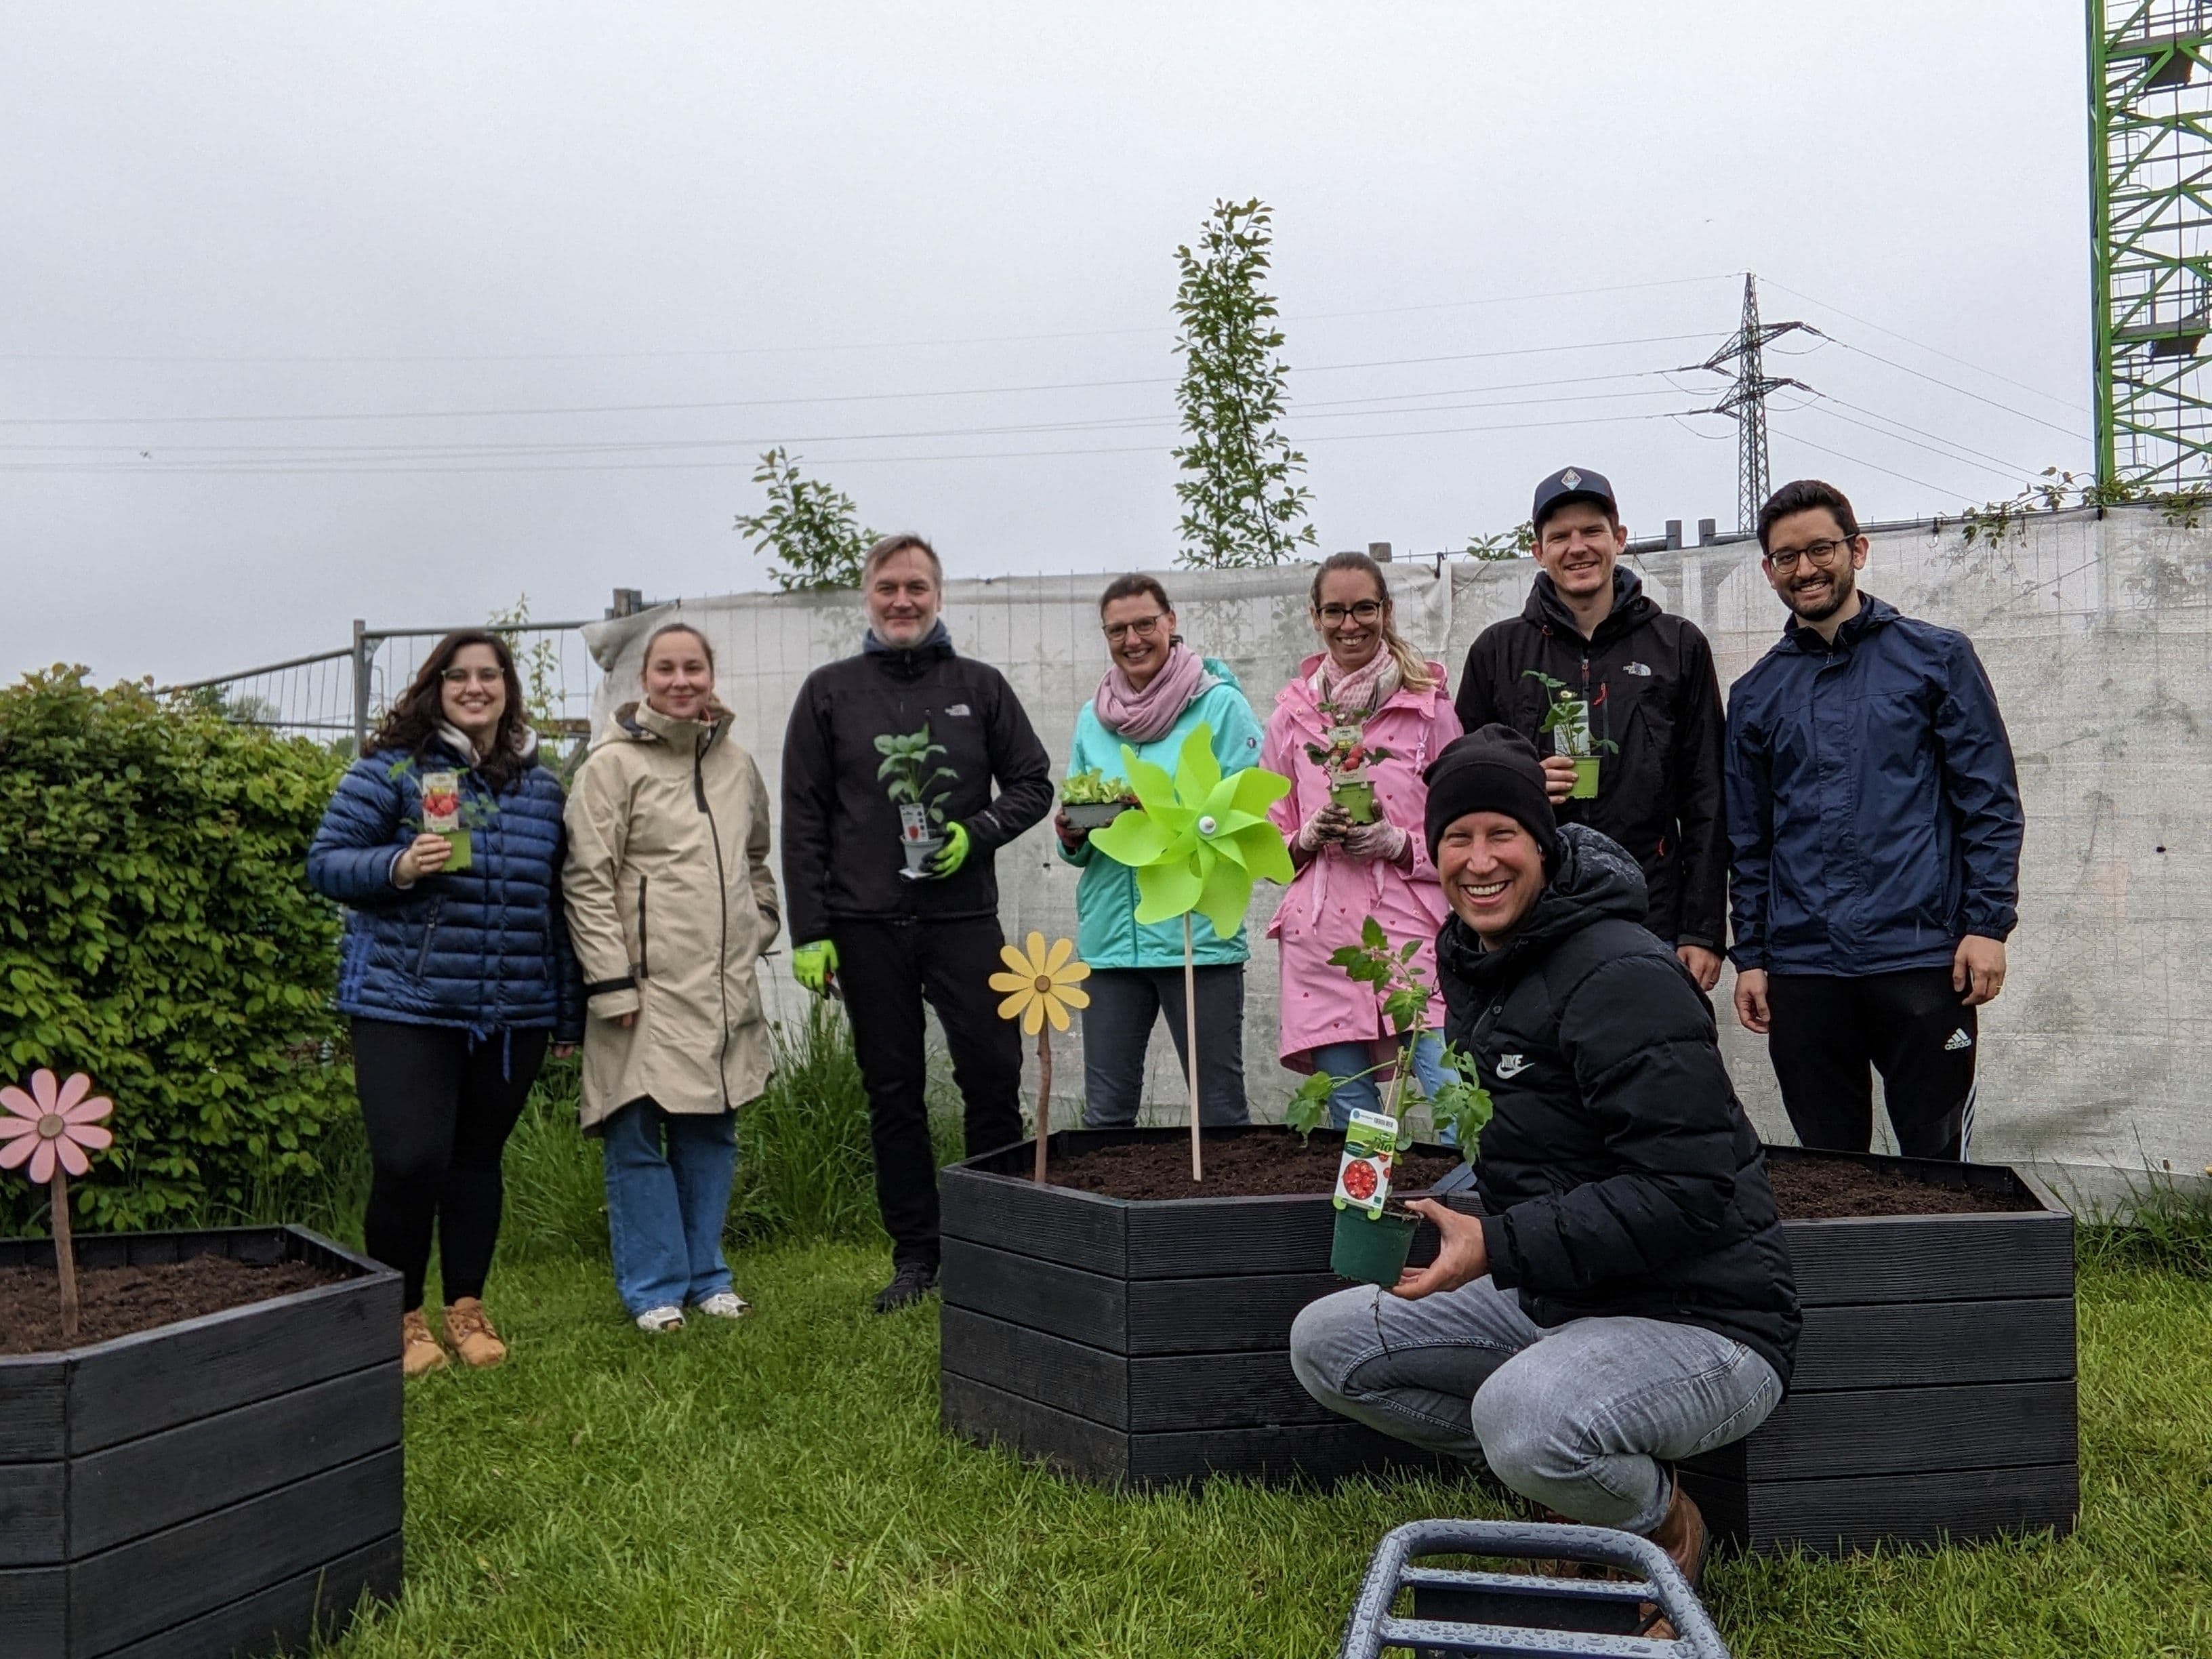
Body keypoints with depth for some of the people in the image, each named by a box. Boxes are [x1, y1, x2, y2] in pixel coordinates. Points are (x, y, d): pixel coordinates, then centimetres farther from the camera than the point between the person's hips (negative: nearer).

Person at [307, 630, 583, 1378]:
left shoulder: (542, 785, 11)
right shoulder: (391, 769, -2)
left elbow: (557, 902, 15)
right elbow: (325, 862, -2)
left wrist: (570, 1011, 15)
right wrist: (398, 867, -21)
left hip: (515, 1013, 4)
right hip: (405, 1004, -3)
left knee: (477, 1158, 12)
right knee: (408, 1164, -9)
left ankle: (467, 1308, 27)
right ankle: (401, 1317, 13)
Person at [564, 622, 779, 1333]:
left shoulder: (736, 763, 12)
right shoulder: (613, 763, -6)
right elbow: (587, 880, -9)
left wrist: (759, 929, 14)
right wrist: (610, 981, -14)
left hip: (725, 988, 6)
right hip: (648, 987, -5)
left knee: (712, 1132, 13)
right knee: (639, 1138, 1)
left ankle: (705, 1276, 25)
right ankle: (654, 1288, 14)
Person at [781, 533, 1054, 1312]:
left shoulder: (980, 686, 8)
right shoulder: (829, 692, 7)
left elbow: (1032, 783, 11)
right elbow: (803, 818, 4)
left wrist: (976, 833, -9)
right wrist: (809, 932, -2)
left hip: (963, 917, 0)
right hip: (867, 926, 0)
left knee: (993, 1074, -5)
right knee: (893, 1094, 7)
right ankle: (915, 1255, 18)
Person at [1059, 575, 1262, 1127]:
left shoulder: (1221, 704, 0)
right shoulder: (1093, 718, 14)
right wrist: (1072, 836, -3)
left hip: (1198, 934, -4)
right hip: (1110, 936, 4)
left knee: (1221, 1111, 1)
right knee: (1105, 1113, 8)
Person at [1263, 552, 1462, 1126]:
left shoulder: (1429, 706, 3)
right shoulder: (1292, 714, 10)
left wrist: (1398, 842, -12)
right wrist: (1309, 836, -7)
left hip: (1413, 928, -2)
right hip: (1322, 938, 2)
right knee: (1351, 1116, 6)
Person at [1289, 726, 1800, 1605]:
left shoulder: (1623, 975, -21)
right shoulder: (1472, 959, 7)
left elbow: (1684, 1192, -27)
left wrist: (1500, 1244, -30)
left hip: (1702, 1322, -8)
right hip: (1552, 1296, 9)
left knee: (1524, 1417, -37)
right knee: (1326, 1341, -2)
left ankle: (1662, 1523, 0)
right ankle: (1572, 1476, 7)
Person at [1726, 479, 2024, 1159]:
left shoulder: (1936, 657, 4)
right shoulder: (1755, 693, 12)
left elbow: (1991, 802, 1)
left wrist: (1988, 923, -8)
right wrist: (1750, 956, 9)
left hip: (1922, 956, -3)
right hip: (1801, 969, 3)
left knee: (1936, 1163, 3)